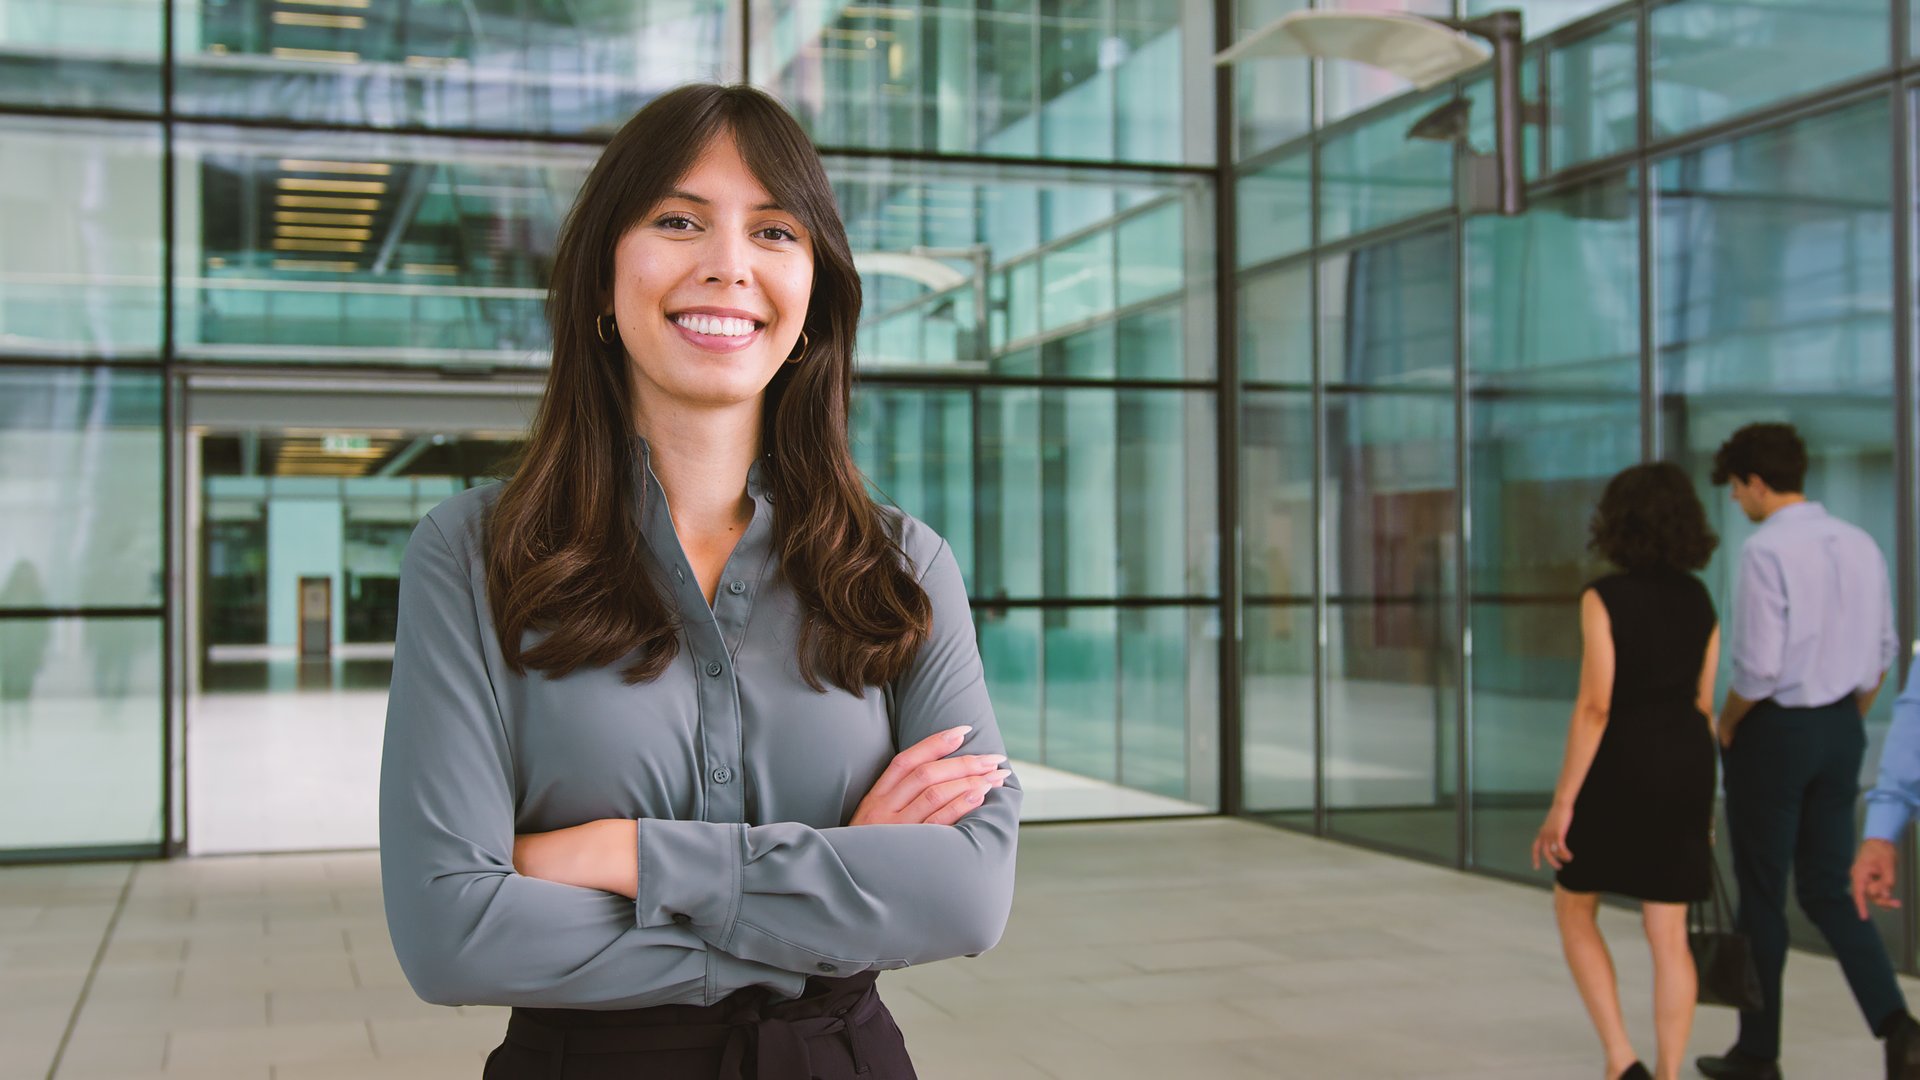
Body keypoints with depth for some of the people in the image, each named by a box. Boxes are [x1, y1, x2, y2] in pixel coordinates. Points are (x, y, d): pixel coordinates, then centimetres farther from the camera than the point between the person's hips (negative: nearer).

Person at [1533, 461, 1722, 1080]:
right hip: (1684, 771, 5)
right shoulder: (1701, 602, 6)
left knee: (1574, 912, 13)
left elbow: (1594, 707, -18)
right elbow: (1703, 706, 10)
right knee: (1668, 936, 9)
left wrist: (1561, 806, -15)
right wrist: (1697, 798, 19)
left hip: (1619, 768, -5)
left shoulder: (1603, 598, -14)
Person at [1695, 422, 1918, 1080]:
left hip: (1775, 730, -7)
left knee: (1761, 895, 7)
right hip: (1842, 730, 7)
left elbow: (1759, 668, -21)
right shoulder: (1860, 545, 5)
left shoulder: (1766, 551, -18)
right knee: (1828, 891, 14)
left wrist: (1726, 724, -4)